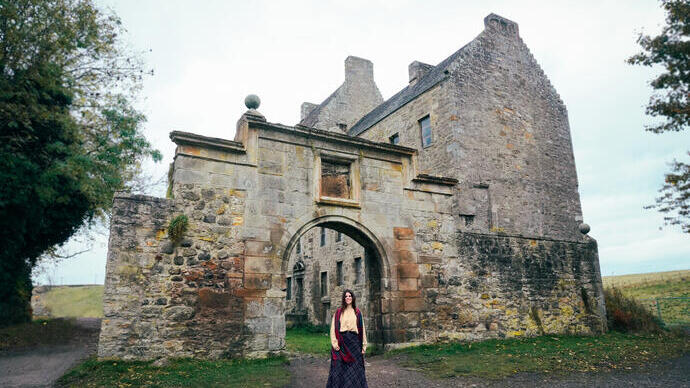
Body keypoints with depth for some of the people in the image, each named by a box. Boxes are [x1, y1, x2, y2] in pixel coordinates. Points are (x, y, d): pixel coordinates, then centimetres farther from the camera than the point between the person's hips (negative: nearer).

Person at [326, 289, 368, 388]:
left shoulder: (357, 312, 8)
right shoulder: (338, 312, 3)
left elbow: (362, 329, 9)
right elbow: (334, 328, 0)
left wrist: (363, 345, 6)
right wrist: (334, 343, -9)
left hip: (354, 342, 1)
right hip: (341, 342, -1)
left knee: (355, 367, 2)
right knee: (340, 367, 0)